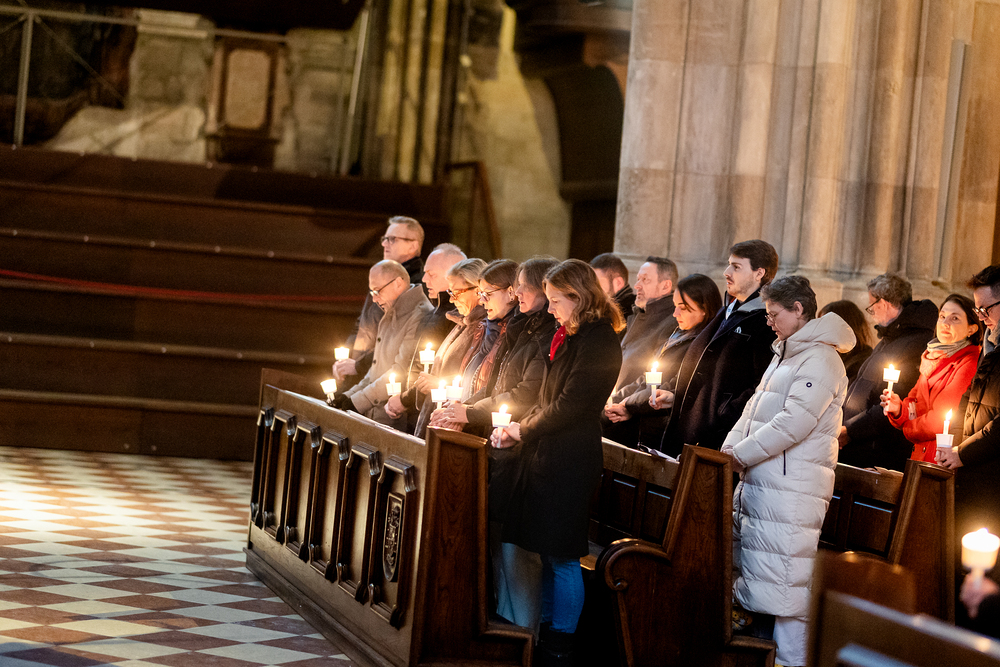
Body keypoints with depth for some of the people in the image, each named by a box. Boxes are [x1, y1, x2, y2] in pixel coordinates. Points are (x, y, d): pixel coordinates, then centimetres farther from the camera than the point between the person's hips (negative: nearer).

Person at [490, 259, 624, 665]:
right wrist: (517, 428, 6)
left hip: (570, 461, -9)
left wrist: (523, 430, -6)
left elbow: (570, 405, -17)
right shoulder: (570, 337, 16)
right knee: (547, 554, 13)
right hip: (546, 456, 9)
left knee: (562, 557, -3)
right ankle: (545, 632, 21)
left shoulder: (598, 340, -14)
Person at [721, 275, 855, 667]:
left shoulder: (821, 359, -11)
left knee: (785, 579, -11)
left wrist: (743, 455, -14)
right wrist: (729, 449, 7)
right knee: (753, 572, 12)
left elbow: (795, 421, -19)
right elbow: (755, 409, 22)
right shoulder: (785, 354, 22)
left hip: (792, 488, -10)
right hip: (759, 481, 10)